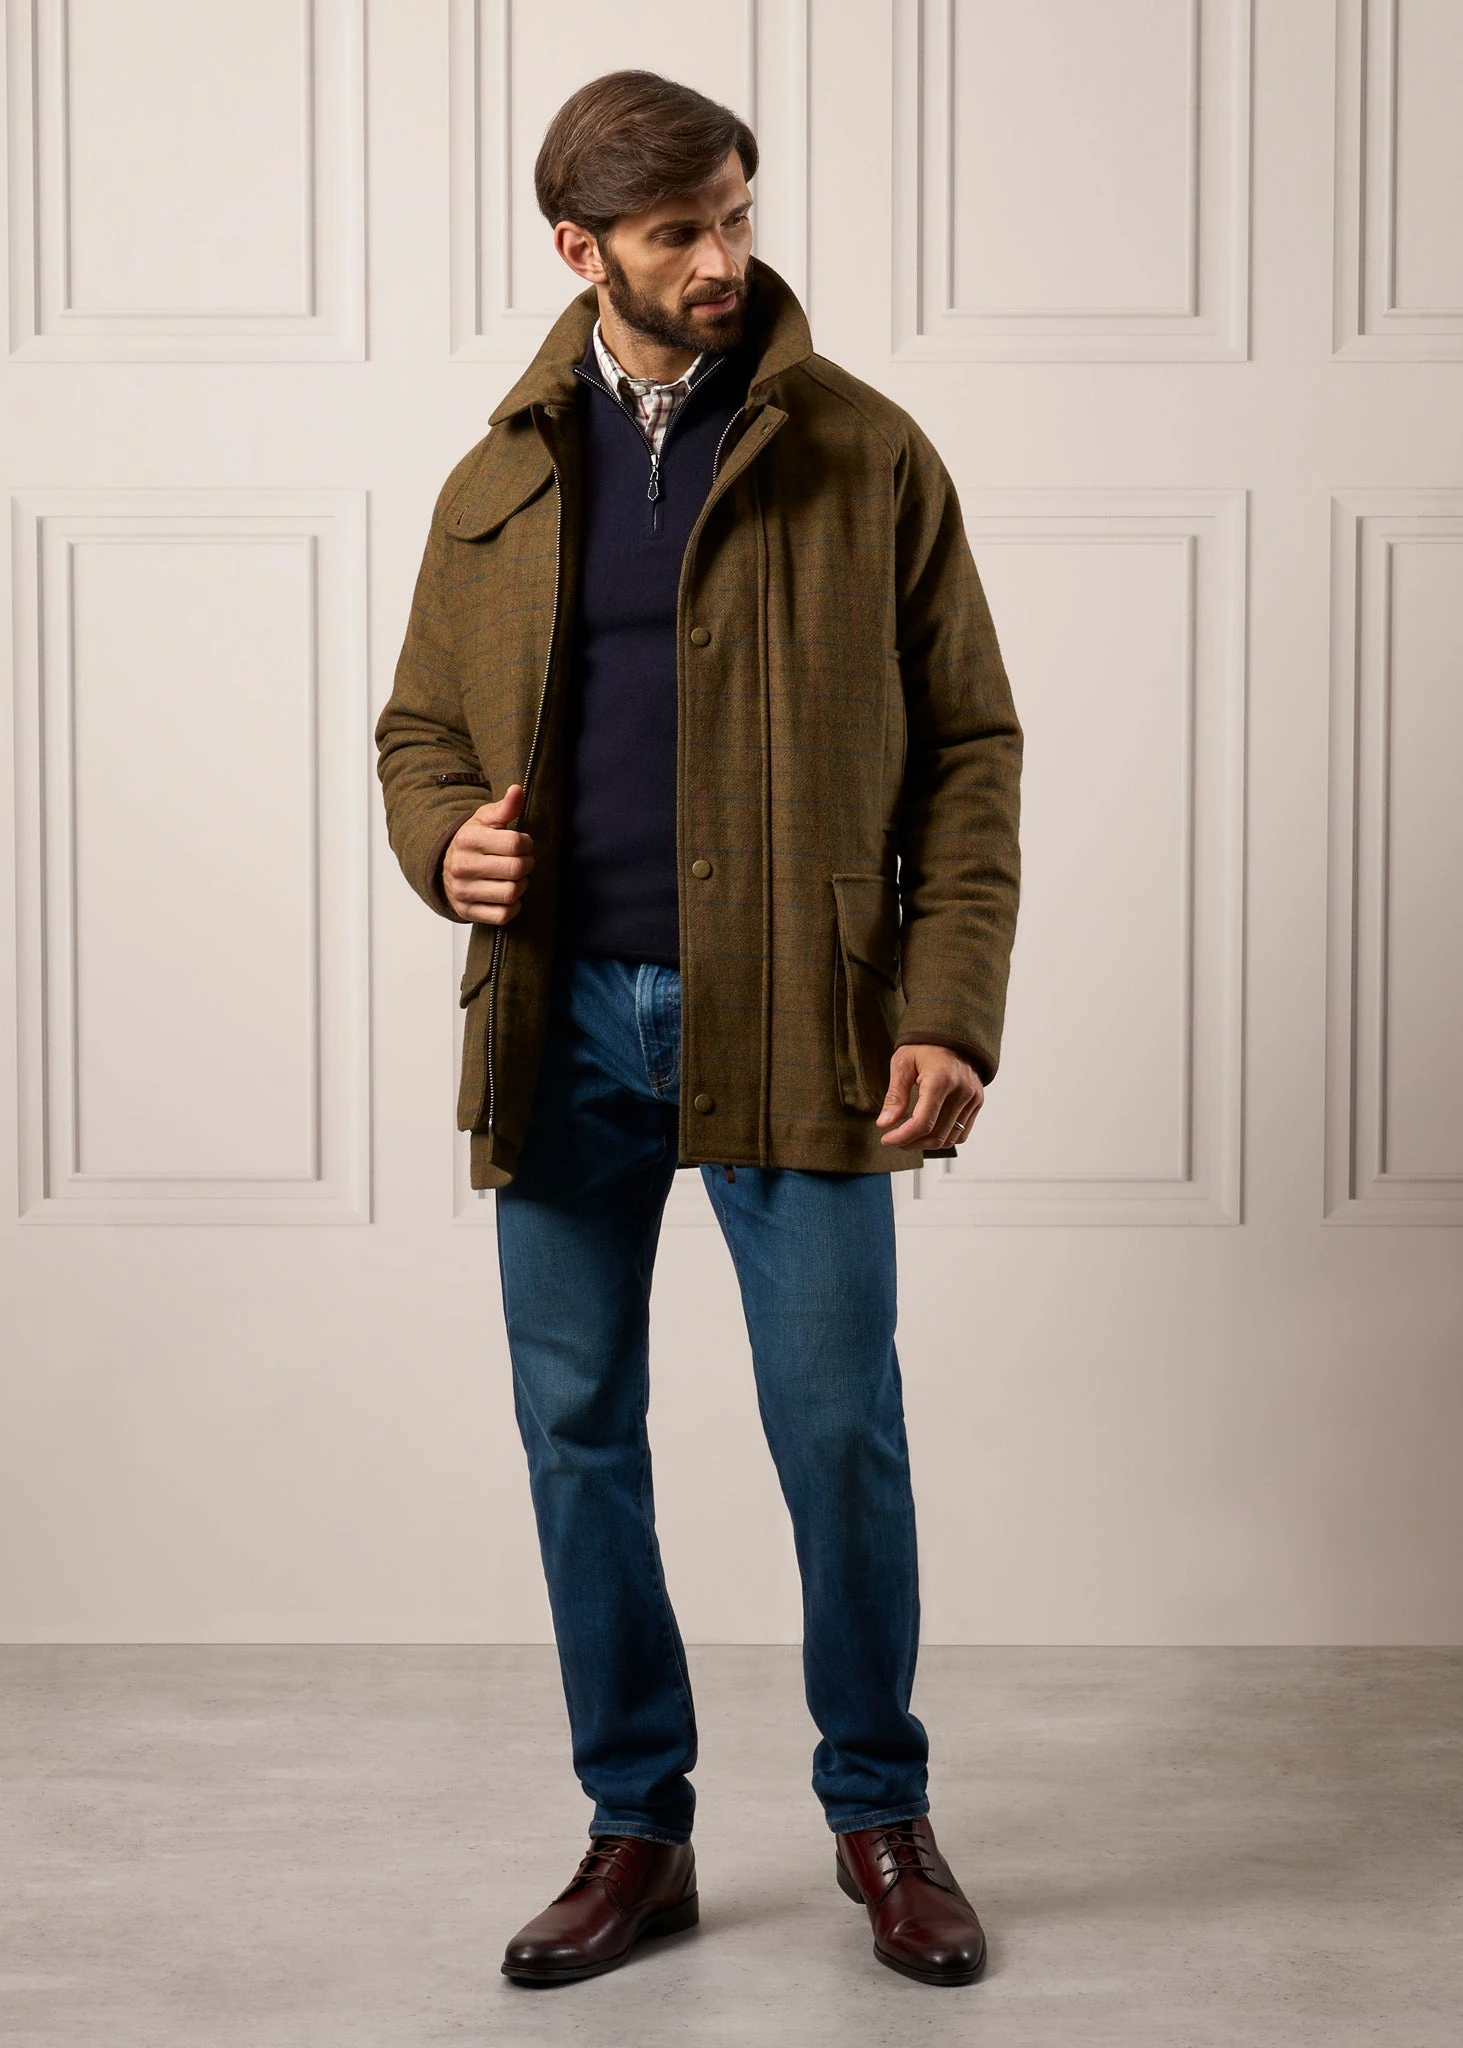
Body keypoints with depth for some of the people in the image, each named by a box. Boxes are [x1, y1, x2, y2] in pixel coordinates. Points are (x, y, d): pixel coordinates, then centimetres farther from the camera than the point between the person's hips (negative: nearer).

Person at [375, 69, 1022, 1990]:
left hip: (791, 1023, -3)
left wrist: (950, 1016, -9)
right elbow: (420, 727, 18)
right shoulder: (499, 483, 10)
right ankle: (637, 1832, 24)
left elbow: (968, 748, 0)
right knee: (578, 1433, 8)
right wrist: (447, 841, -7)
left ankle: (883, 1815, 22)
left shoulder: (866, 456, 1)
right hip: (563, 1022, 3)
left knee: (842, 1432, 0)